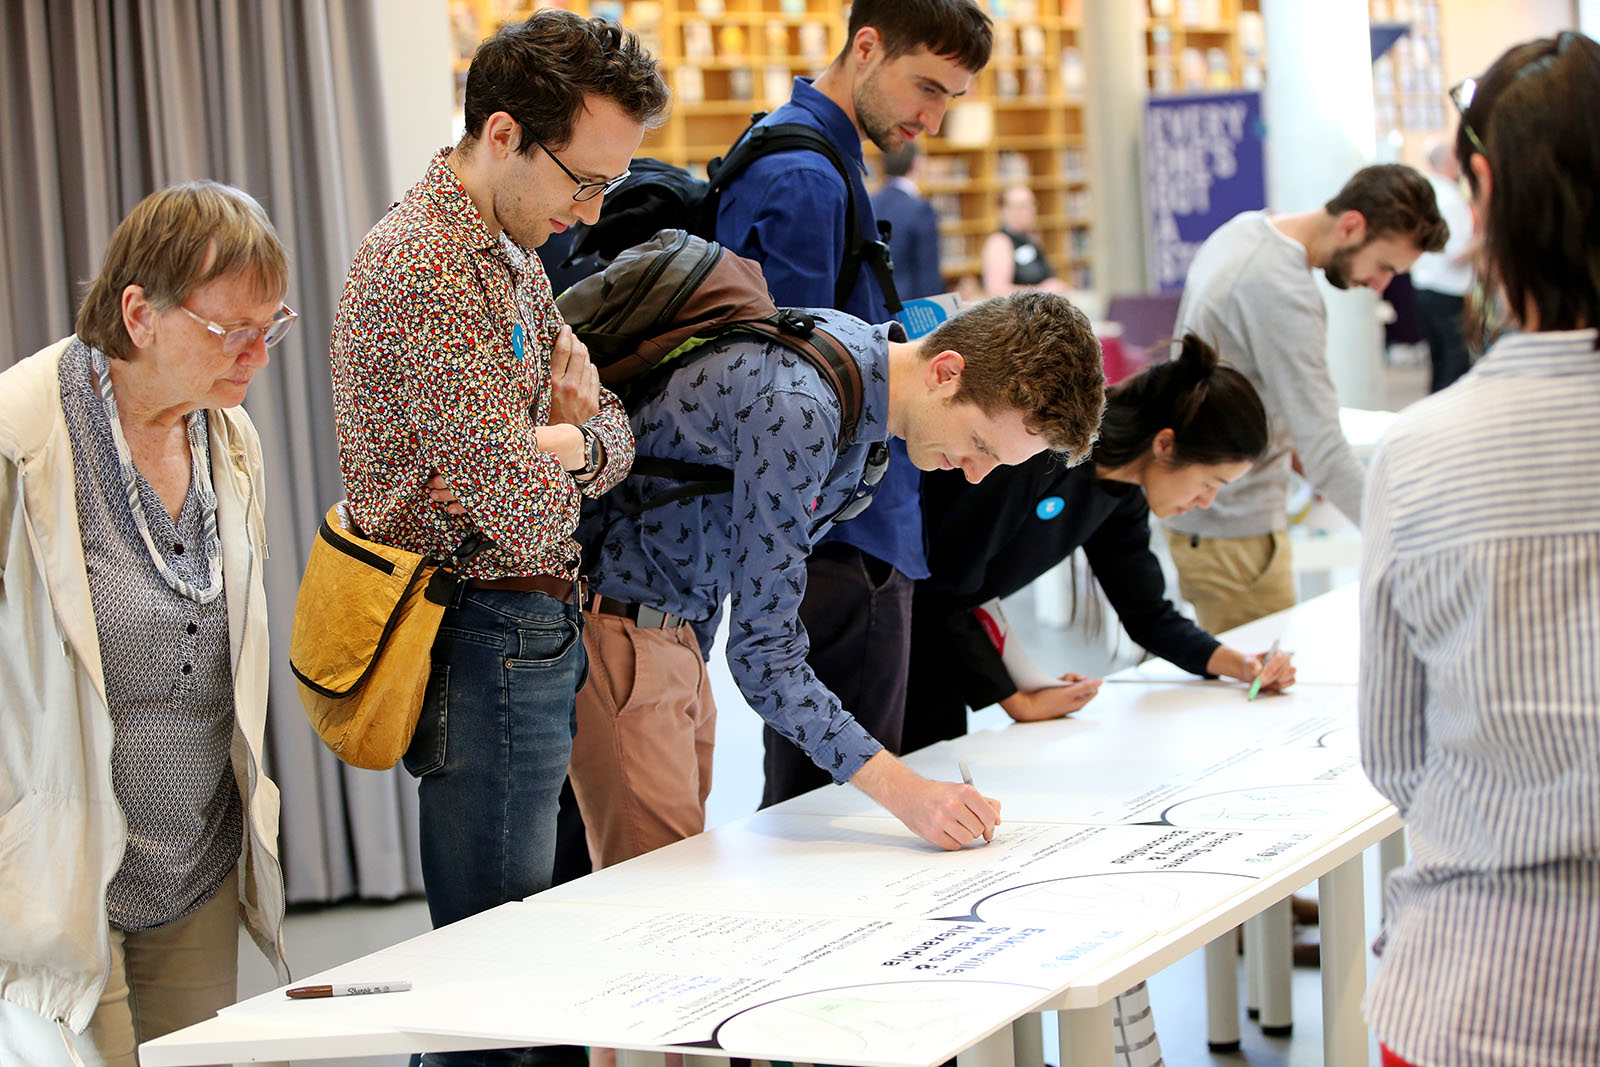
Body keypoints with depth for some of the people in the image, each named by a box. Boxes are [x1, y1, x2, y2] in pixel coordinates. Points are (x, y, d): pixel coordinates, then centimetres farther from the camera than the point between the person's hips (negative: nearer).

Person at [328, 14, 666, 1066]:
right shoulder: (425, 268, -20)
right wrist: (543, 457, -1)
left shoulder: (516, 256, 14)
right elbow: (531, 512, -23)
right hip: (492, 640, -10)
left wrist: (564, 440, -12)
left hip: (544, 632, 10)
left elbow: (614, 437, 11)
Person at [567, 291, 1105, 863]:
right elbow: (762, 651, -27)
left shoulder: (858, 346, 1)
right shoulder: (796, 411, -30)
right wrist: (903, 793, -29)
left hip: (678, 618, 10)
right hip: (617, 617, -10)